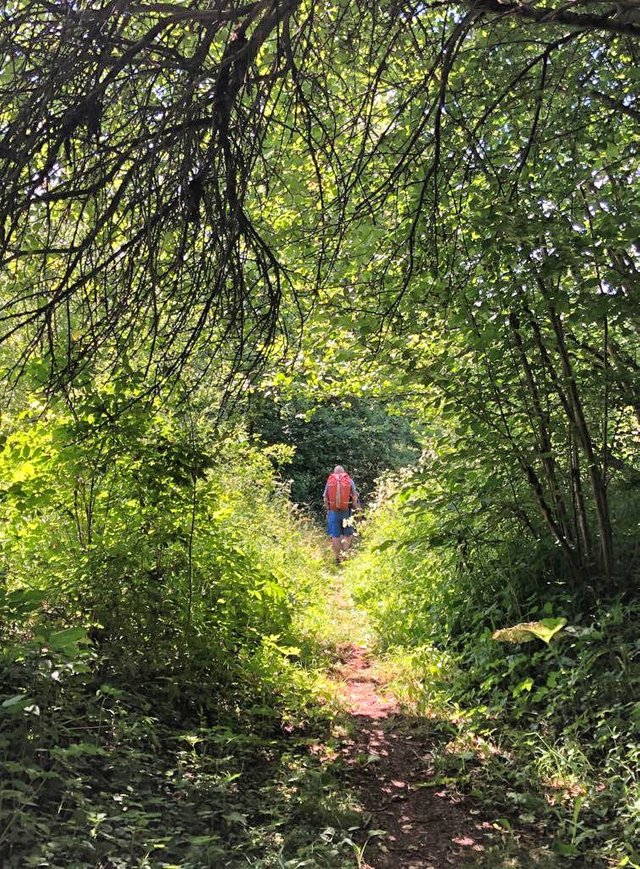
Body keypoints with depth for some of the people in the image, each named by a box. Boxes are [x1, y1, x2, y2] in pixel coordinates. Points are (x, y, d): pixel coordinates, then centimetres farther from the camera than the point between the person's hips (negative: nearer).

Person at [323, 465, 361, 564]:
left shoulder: (329, 482, 5)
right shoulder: (349, 481, 2)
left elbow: (325, 498, 5)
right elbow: (354, 497, -1)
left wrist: (328, 509, 19)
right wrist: (355, 507, 14)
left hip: (333, 512, 1)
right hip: (346, 511, -1)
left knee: (335, 535, 6)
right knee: (348, 534, 10)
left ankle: (337, 557, 9)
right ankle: (344, 552, -9)